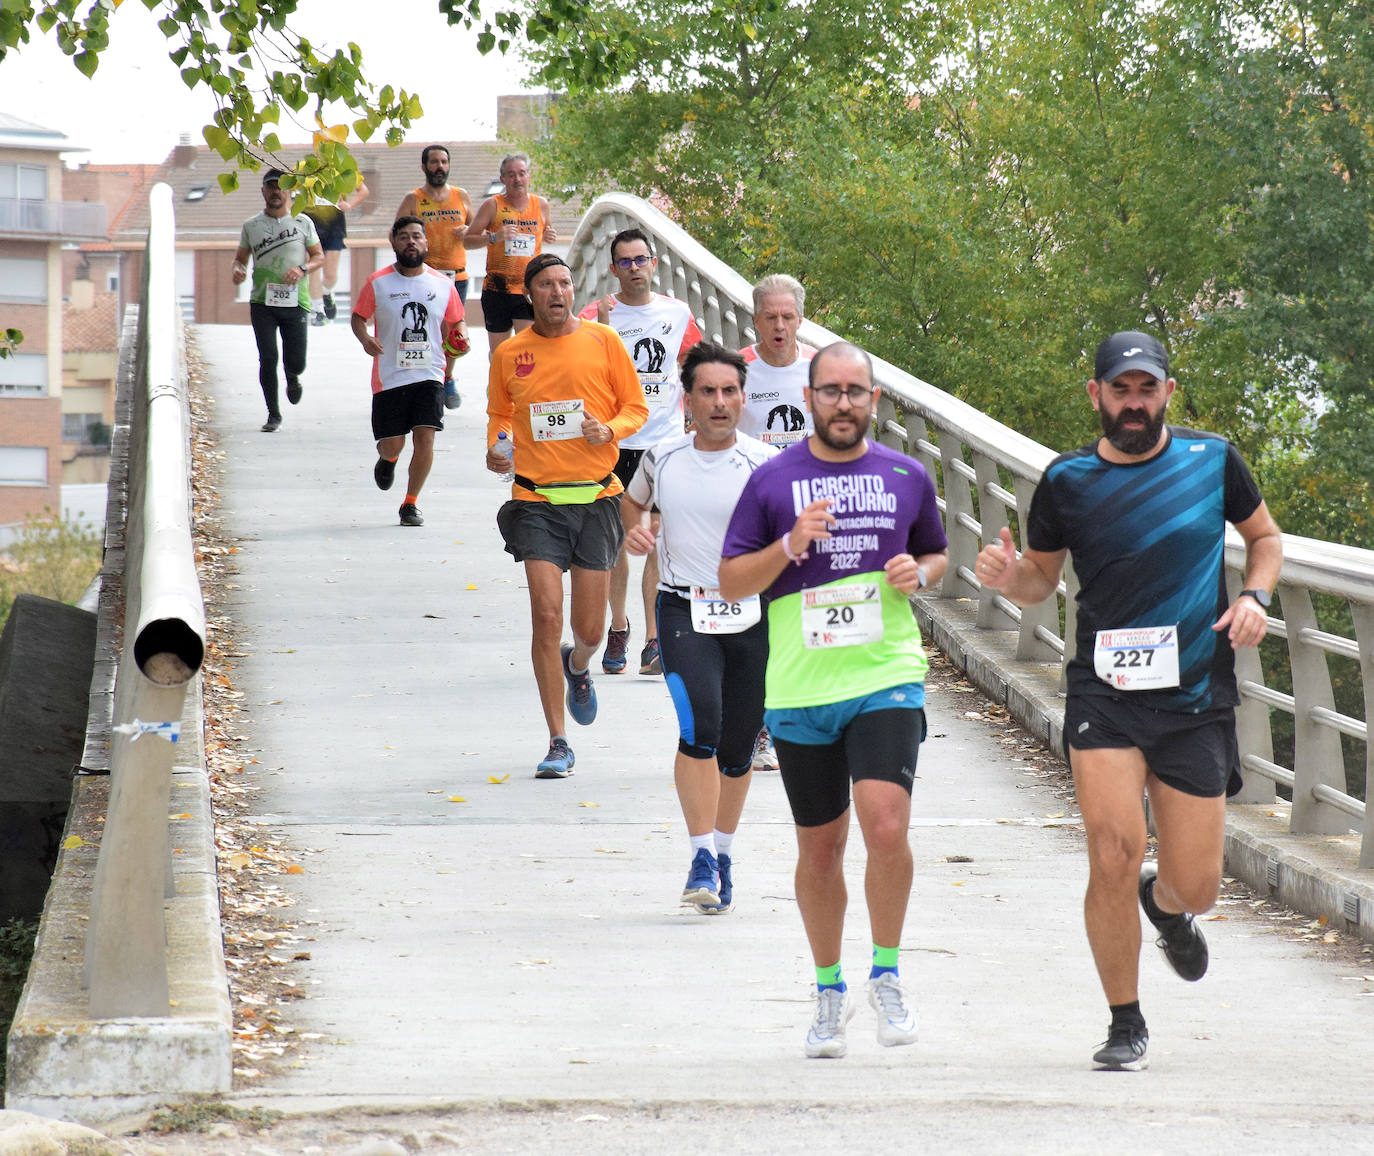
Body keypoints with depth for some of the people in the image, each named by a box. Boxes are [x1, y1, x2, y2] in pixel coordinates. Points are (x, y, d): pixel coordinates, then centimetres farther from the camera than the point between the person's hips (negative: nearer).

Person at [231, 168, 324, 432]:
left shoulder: (303, 223, 5)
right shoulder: (251, 226, 8)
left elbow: (318, 255, 10)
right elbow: (241, 257, 17)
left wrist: (303, 269, -11)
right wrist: (238, 270, -7)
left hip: (295, 302, 0)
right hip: (262, 302, 0)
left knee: (296, 362, -1)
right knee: (267, 359, -8)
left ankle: (292, 377, 37)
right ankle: (273, 414, 5)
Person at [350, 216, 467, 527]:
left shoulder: (442, 285, 4)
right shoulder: (378, 283, -1)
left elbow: (455, 321, 16)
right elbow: (358, 317, 7)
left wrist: (459, 338, -5)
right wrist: (364, 338, -14)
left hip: (430, 375, 1)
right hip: (390, 376, -1)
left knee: (425, 438, -12)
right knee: (392, 444, 1)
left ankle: (411, 503, 4)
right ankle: (387, 459, 41)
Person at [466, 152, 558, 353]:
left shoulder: (541, 205, 8)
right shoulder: (492, 206, -1)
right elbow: (467, 240, -1)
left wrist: (549, 237, 3)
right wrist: (494, 237, -18)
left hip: (529, 290, 0)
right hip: (497, 289, 0)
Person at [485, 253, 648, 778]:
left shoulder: (602, 341, 1)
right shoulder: (508, 355, 4)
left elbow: (636, 408, 7)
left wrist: (610, 429, -13)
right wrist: (495, 451, -1)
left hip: (595, 498, 0)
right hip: (536, 501, 0)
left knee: (590, 630, 4)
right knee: (547, 617, -12)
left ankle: (578, 667, 44)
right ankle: (558, 744, -4)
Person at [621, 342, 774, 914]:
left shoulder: (765, 464, -4)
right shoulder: (663, 458, 3)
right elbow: (633, 500, 24)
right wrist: (634, 529, 4)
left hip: (751, 613, 0)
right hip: (685, 611, 0)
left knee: (737, 747, 9)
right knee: (700, 727, -21)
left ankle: (723, 852, 31)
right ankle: (702, 856, -15)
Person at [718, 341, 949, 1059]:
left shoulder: (908, 477, 7)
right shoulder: (772, 481, 2)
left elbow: (938, 554, 22)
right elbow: (730, 582, 3)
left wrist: (919, 573, -1)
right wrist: (789, 546, -14)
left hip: (887, 678, 0)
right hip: (800, 692, 1)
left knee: (885, 825, -19)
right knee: (820, 849, 9)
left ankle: (887, 973, 0)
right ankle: (829, 991, 27)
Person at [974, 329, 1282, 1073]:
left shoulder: (1211, 461, 3)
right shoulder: (1067, 482, 1)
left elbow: (1264, 537, 18)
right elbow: (1042, 578, 14)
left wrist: (1255, 597, -1)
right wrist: (1008, 577, -9)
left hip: (1197, 702, 1)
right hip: (1104, 696, -1)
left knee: (1194, 889, 2)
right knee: (1113, 857, -16)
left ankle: (1165, 906, 42)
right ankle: (1126, 1025, 4)